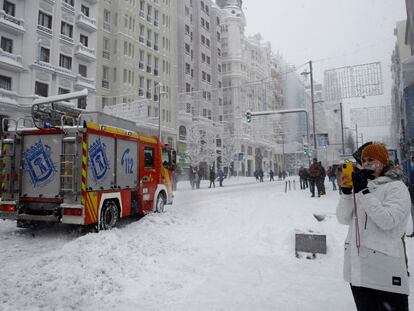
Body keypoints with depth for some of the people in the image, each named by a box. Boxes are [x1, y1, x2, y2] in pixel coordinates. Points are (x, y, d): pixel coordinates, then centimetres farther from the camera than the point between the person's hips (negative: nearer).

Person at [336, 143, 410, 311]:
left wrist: (363, 191, -20)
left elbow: (388, 220, -19)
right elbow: (344, 219, 3)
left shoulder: (396, 187, -4)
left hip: (385, 269, -5)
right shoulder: (359, 186, 10)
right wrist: (346, 191, -9)